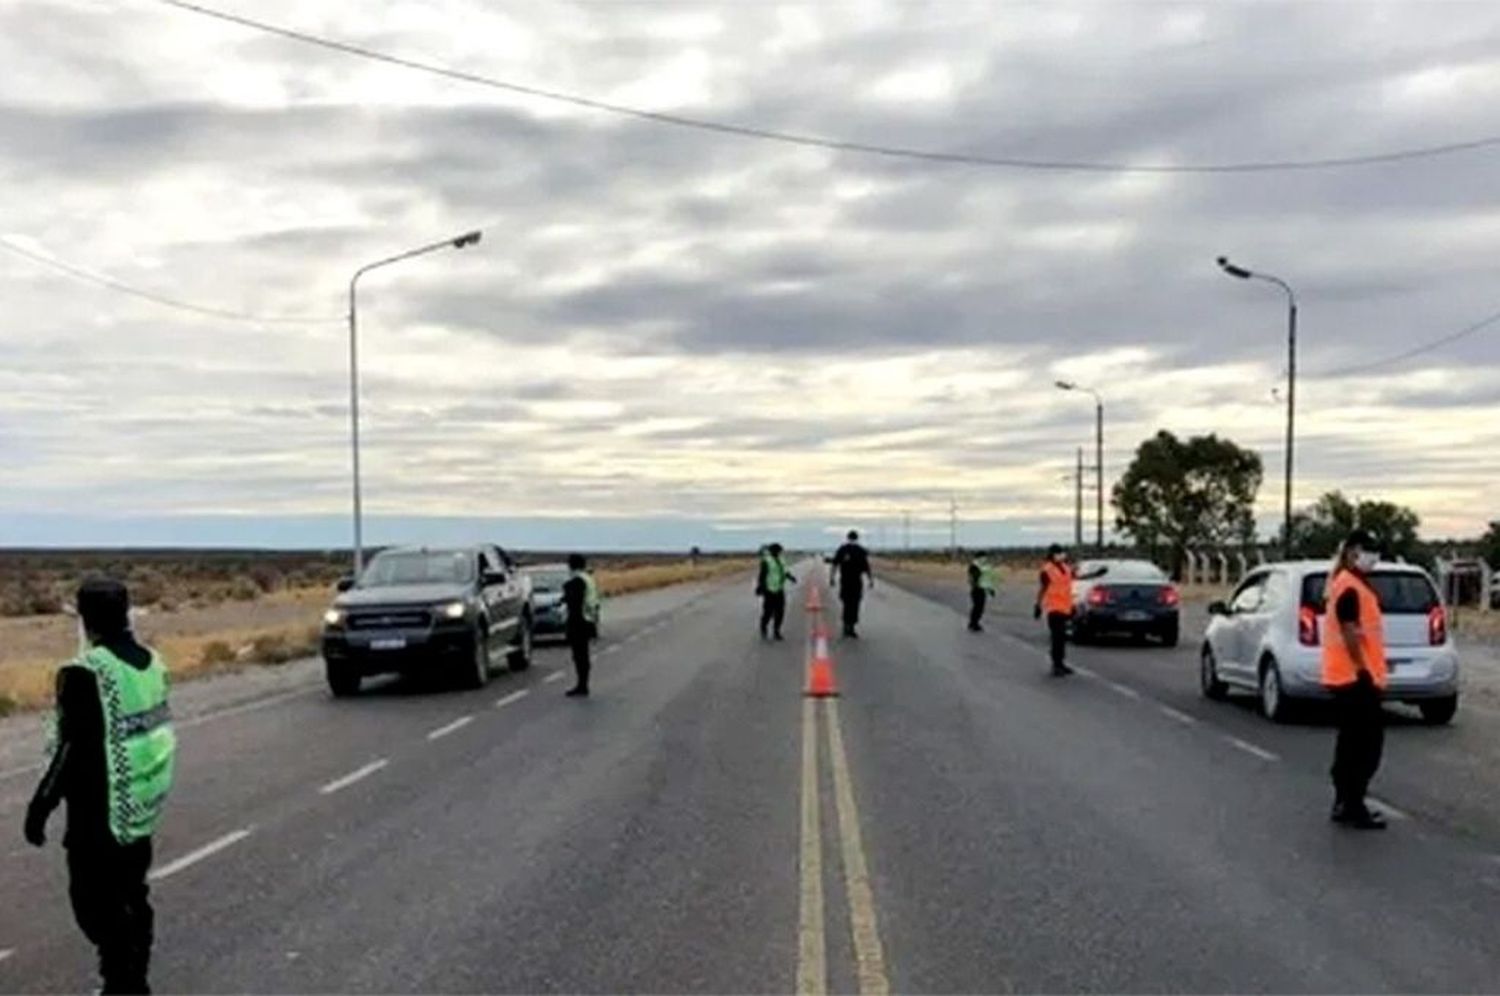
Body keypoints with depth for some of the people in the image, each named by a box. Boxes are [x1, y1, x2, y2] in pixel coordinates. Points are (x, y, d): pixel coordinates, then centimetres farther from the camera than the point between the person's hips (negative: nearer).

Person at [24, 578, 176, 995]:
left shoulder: (84, 672, -21)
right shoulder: (151, 661, 3)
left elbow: (71, 750, -20)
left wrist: (40, 806, -9)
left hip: (100, 812, -8)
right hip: (142, 805, 8)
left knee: (95, 901, 3)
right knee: (133, 896, 19)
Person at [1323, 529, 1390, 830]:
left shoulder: (1352, 583, 17)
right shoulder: (1349, 588, -16)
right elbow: (1349, 633, -21)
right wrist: (1363, 671, -22)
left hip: (1347, 676, 11)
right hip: (1355, 677, -11)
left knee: (1352, 742, 13)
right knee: (1367, 742, -6)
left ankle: (1343, 803, 18)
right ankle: (1354, 808, -3)